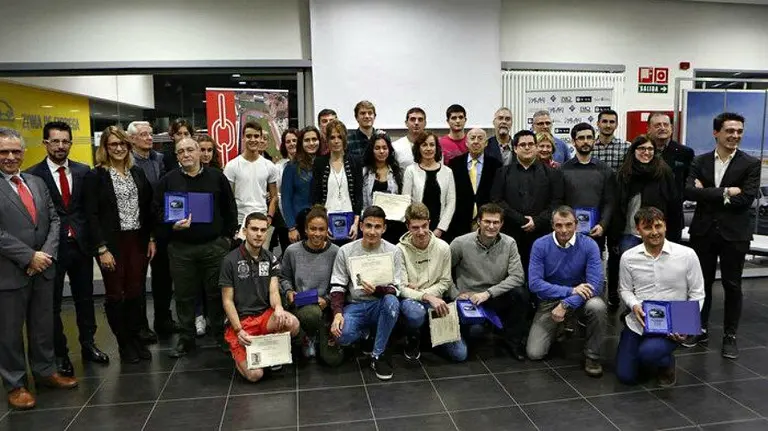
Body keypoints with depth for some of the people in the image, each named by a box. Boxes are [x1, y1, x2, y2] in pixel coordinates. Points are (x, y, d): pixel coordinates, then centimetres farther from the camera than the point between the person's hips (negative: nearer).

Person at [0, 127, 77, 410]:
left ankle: (45, 371, 32)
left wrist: (46, 253, -7)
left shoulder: (37, 182, 10)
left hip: (43, 268, 6)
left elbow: (54, 220, 8)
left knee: (43, 326, 16)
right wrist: (29, 257, -17)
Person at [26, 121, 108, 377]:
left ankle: (88, 344, 31)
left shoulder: (83, 171, 4)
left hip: (81, 245, 3)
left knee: (84, 298, 15)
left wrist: (91, 238, -1)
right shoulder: (33, 175, -7)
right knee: (53, 303, 10)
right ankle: (59, 353, 23)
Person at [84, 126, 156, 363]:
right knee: (115, 294, 7)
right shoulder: (95, 176, -5)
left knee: (136, 292, 7)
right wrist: (102, 249, -14)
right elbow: (92, 215, -9)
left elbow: (147, 208, 11)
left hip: (138, 240, 4)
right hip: (112, 243, -3)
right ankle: (123, 343, 20)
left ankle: (136, 337, 22)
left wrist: (151, 238, 5)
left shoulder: (137, 172, 9)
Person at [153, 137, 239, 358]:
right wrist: (172, 226, -13)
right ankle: (186, 339, 22)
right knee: (185, 295, 8)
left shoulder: (217, 177, 5)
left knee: (217, 293, 6)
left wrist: (228, 236, 6)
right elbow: (157, 211, 5)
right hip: (181, 249, 1)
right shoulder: (168, 181, 5)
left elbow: (230, 209, 10)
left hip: (215, 246, 0)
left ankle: (221, 335, 20)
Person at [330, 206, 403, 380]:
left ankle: (377, 355, -17)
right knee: (342, 336, -31)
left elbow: (394, 289, -5)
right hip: (354, 306, 0)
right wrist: (337, 313, -19)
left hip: (379, 305, 0)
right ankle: (365, 332, 8)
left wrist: (377, 290, -28)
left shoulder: (393, 251, -3)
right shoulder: (346, 251, -1)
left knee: (392, 302, -36)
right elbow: (337, 286, -2)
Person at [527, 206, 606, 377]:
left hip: (580, 298, 0)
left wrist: (566, 305, -31)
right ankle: (557, 329, 23)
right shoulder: (540, 245, -13)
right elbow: (534, 283, -19)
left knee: (597, 306, -35)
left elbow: (595, 285, -22)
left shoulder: (589, 245, -14)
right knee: (534, 353, -11)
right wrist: (571, 290, -27)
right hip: (549, 300, 0)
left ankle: (592, 355, -9)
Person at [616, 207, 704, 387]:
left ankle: (667, 363, 6)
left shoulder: (687, 255, -8)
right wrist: (634, 306, -16)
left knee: (648, 352, -32)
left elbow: (697, 294, -2)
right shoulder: (628, 257, -3)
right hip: (637, 323, 3)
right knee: (625, 376, -1)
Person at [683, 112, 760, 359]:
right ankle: (700, 330, 25)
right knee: (702, 282, 11)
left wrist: (707, 194, -13)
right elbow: (688, 191, -12)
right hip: (703, 231, 2)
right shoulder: (700, 161, 3)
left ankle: (730, 336, 20)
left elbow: (746, 199, -15)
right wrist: (724, 193, -18)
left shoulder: (750, 164, -3)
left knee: (732, 285, 7)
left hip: (734, 234, -2)